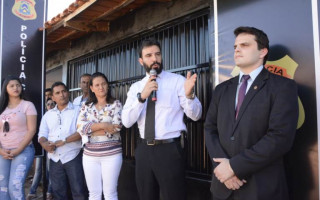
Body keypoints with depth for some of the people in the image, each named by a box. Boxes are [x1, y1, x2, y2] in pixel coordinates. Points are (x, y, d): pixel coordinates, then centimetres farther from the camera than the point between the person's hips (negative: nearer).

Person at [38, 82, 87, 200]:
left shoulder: (77, 111, -1)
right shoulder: (48, 115, 13)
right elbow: (42, 134, 9)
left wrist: (64, 141, -20)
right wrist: (44, 144, -13)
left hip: (73, 157, -4)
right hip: (55, 158, 4)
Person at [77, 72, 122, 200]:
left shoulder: (116, 104, 0)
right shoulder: (86, 107, 9)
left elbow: (116, 127, -13)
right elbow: (80, 127, -5)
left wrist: (90, 129, -9)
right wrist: (103, 125, -15)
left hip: (111, 154, -3)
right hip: (90, 155, 3)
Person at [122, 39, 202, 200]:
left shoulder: (177, 81, -4)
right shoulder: (135, 88, 7)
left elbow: (195, 115, -9)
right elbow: (126, 122, -3)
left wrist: (189, 94, -29)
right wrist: (142, 96, -17)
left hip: (169, 149, -4)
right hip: (144, 150, 4)